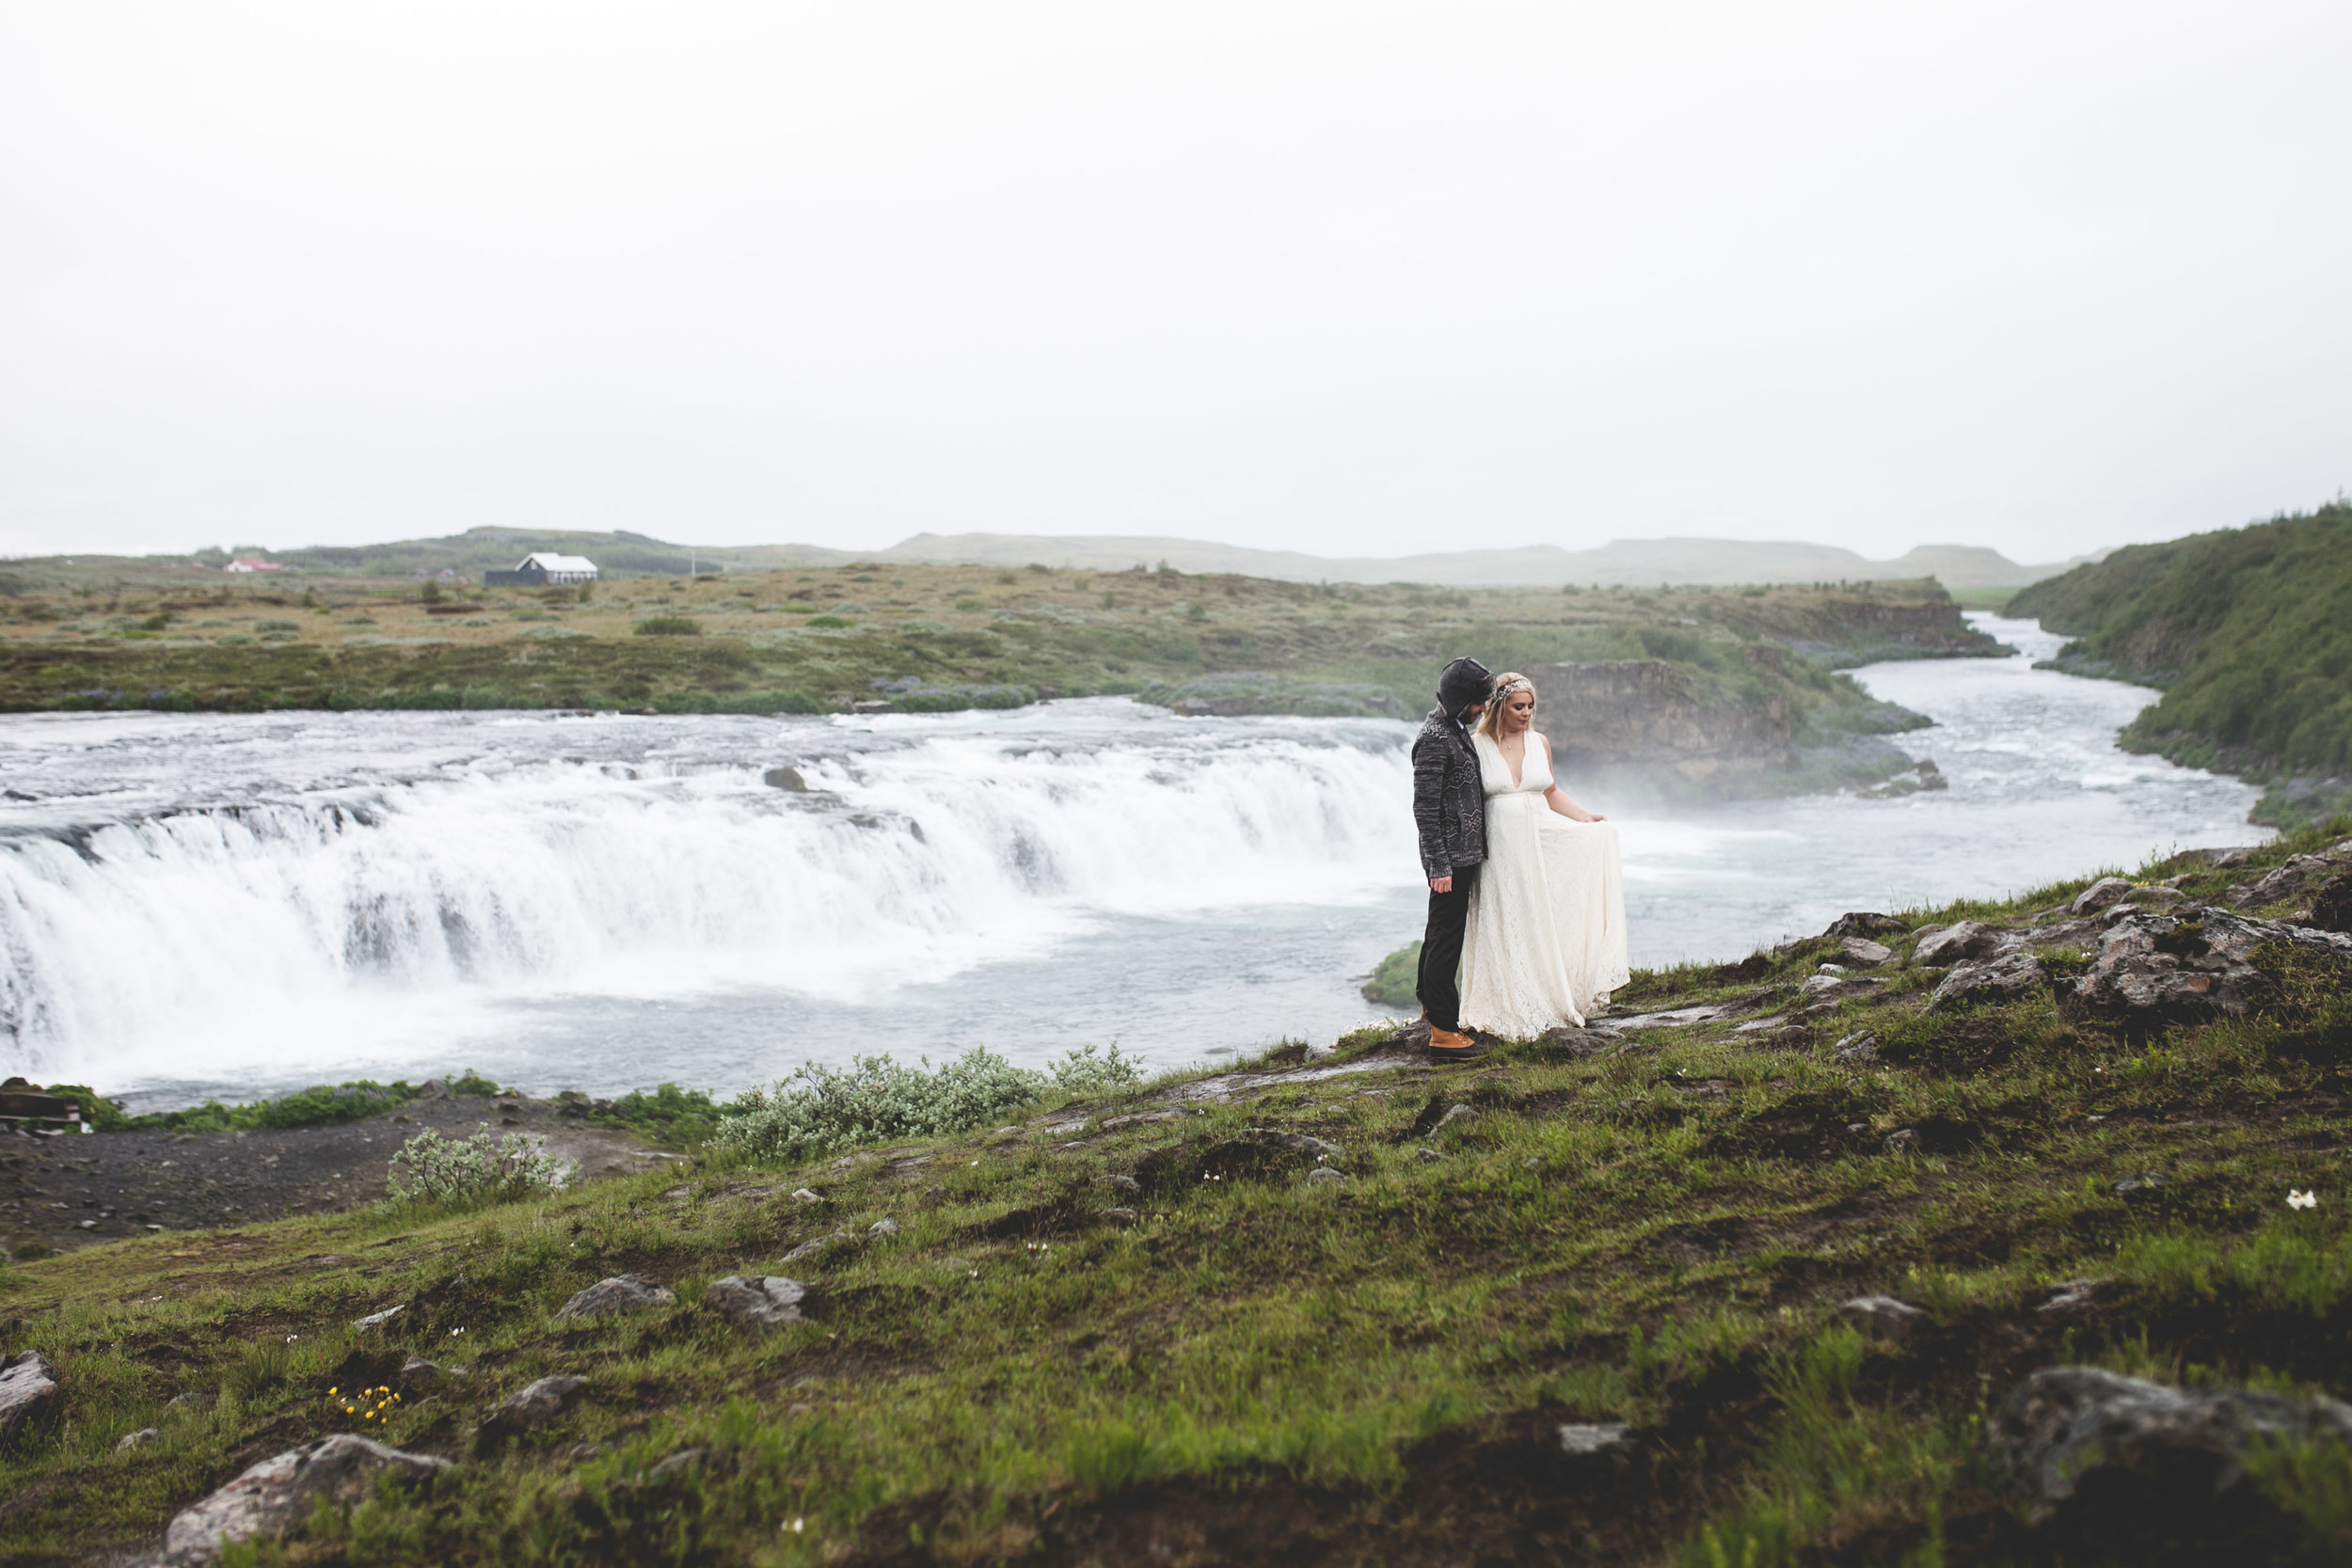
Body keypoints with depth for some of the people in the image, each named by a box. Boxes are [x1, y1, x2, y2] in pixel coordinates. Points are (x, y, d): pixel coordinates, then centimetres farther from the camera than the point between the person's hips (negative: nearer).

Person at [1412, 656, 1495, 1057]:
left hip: (1464, 853, 10)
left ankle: (1431, 1002, 36)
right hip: (1451, 857, -10)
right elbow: (1425, 808, -22)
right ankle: (1443, 1031, -5)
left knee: (1441, 931, 21)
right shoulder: (1435, 738, -19)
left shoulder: (1456, 729, 12)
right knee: (1446, 938, -7)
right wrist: (1440, 865, -22)